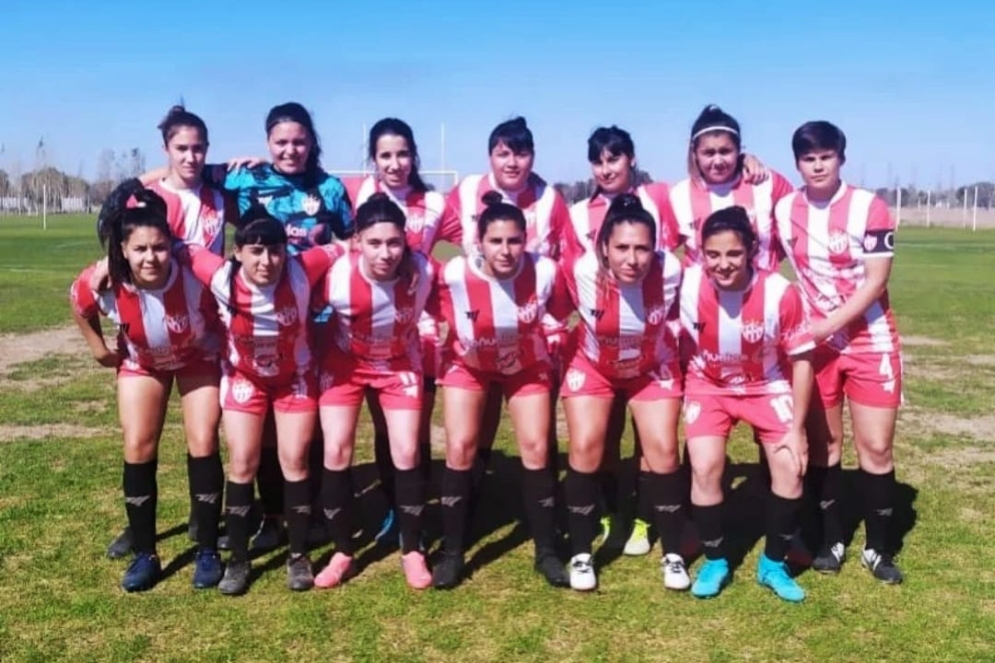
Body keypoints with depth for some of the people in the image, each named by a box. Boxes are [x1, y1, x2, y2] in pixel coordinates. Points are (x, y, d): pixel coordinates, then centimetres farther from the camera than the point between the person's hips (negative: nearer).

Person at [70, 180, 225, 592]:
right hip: (142, 363, 2)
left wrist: (225, 349, -14)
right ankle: (144, 555, 10)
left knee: (203, 444, -9)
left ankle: (208, 552, 4)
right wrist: (99, 349, -2)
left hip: (198, 360, -2)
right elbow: (78, 305, -5)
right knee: (138, 449, -2)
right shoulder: (103, 282, -30)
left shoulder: (197, 275, -38)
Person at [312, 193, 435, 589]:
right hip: (346, 363, 0)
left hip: (400, 364, 0)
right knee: (336, 453, -5)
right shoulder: (336, 275, -32)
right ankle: (343, 554, 12)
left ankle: (412, 552, 13)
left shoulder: (423, 271, -30)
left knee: (407, 454, -6)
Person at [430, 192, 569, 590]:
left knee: (536, 450, -3)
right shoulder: (454, 274, -33)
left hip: (526, 364, 1)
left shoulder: (545, 272, -28)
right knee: (460, 449, -8)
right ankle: (452, 553, 7)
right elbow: (436, 315, -13)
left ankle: (546, 552, 13)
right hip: (468, 364, -1)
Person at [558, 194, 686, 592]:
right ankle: (580, 555, 6)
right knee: (585, 448, -11)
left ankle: (673, 554, 10)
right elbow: (563, 312, -7)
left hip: (653, 368, 1)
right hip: (593, 367, 0)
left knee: (664, 450, -8)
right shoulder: (583, 272, -31)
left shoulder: (670, 271, -30)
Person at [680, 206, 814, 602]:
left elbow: (801, 361, -14)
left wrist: (796, 428, -12)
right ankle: (715, 562, 8)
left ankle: (773, 564, 12)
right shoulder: (688, 285, -25)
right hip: (708, 384, 0)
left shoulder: (780, 293, -27)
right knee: (705, 466, -16)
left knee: (791, 466, -11)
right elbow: (682, 343, -7)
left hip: (767, 385, 0)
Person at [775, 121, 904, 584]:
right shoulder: (783, 210, -2)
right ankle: (831, 542, 22)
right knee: (823, 444, 8)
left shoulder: (869, 208, -11)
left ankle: (877, 548, 15)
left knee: (876, 447, 0)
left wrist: (828, 323, -20)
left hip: (870, 340, -2)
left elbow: (876, 281, -15)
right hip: (815, 342, 2)